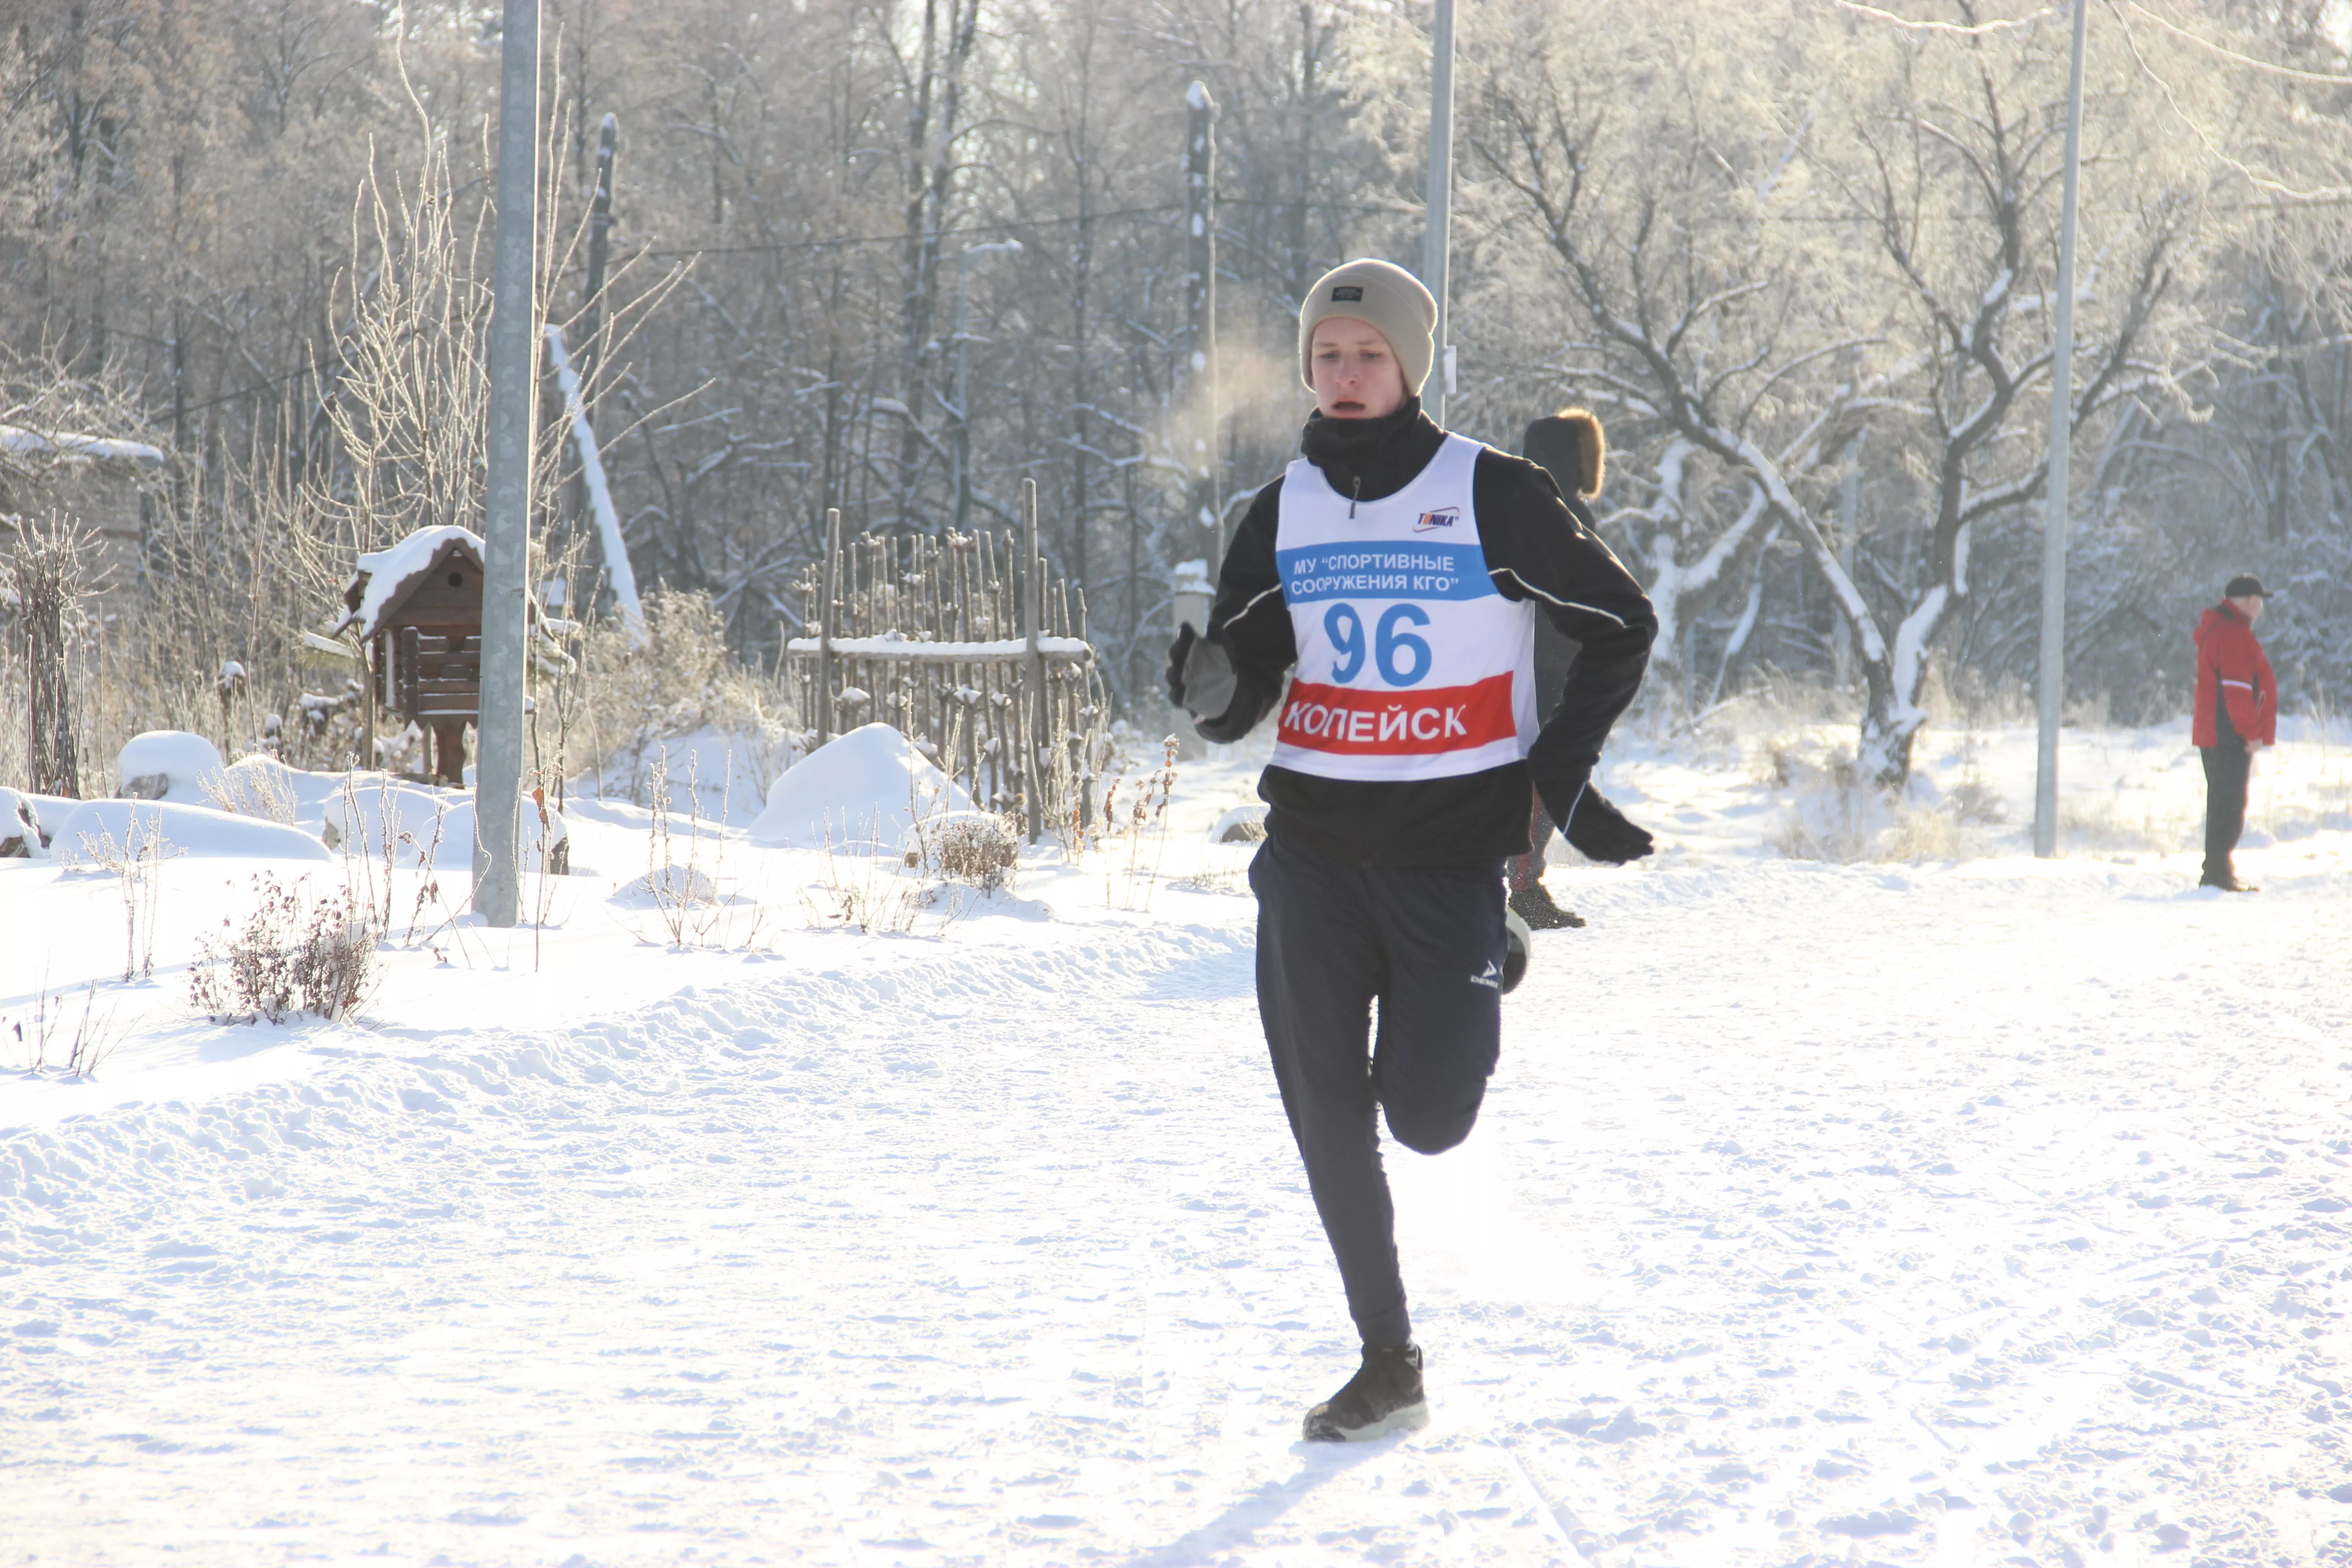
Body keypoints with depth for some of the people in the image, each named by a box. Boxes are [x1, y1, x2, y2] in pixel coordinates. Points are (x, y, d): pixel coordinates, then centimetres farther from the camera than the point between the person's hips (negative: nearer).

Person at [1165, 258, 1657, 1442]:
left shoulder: (1494, 498, -6)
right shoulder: (1281, 516, 6)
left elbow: (1622, 627, 5)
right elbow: (1239, 697, 8)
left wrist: (1561, 773, 0)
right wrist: (1210, 689, -15)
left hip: (1452, 850, -3)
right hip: (1314, 850, 3)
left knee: (1426, 1119, -8)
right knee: (1325, 1116, -3)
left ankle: (1457, 1012, 29)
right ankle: (1387, 1364, 9)